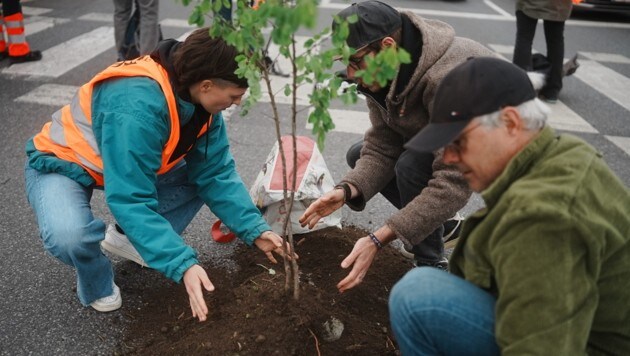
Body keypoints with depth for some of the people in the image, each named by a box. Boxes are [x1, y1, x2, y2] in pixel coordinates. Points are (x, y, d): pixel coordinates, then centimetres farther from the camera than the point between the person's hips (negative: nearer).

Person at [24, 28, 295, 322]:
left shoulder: (199, 98, -15)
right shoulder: (138, 107, -39)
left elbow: (215, 172, -12)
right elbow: (130, 199, -40)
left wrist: (255, 230, -20)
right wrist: (183, 264, -44)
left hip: (128, 164, 7)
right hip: (62, 164, -6)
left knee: (203, 172, -8)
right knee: (69, 237, -36)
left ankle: (126, 237, 9)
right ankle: (96, 284, 1)